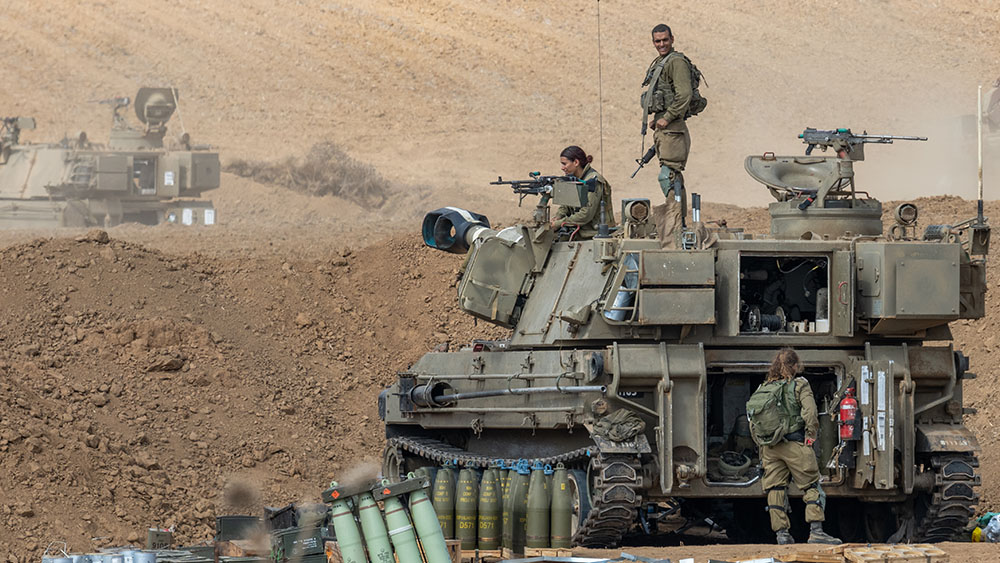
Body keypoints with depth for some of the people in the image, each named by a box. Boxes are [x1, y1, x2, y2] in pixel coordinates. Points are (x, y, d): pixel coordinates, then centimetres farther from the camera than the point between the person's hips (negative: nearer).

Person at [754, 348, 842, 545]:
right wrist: (810, 435, -2)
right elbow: (810, 413, -14)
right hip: (795, 445, -4)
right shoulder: (799, 385, -2)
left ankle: (781, 533, 4)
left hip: (770, 447, 4)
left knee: (775, 490, 7)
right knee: (811, 487, 2)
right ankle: (816, 531, -6)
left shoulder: (763, 389, 11)